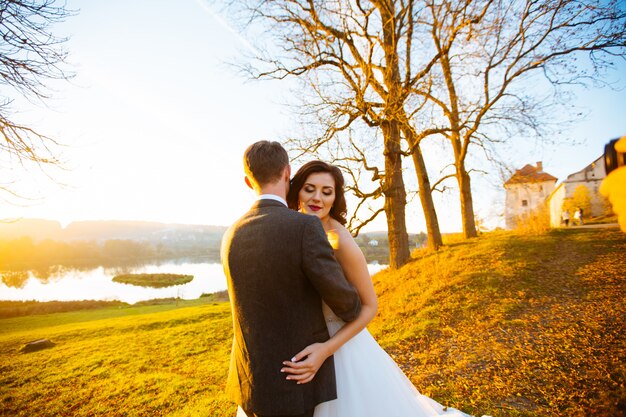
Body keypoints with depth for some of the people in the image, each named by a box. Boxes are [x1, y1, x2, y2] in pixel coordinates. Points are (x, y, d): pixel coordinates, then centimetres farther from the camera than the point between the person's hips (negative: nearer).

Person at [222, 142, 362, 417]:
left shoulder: (231, 237, -1)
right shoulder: (305, 227, -23)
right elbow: (344, 302, -16)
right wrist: (356, 310, 9)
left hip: (250, 381, 5)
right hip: (299, 384, -5)